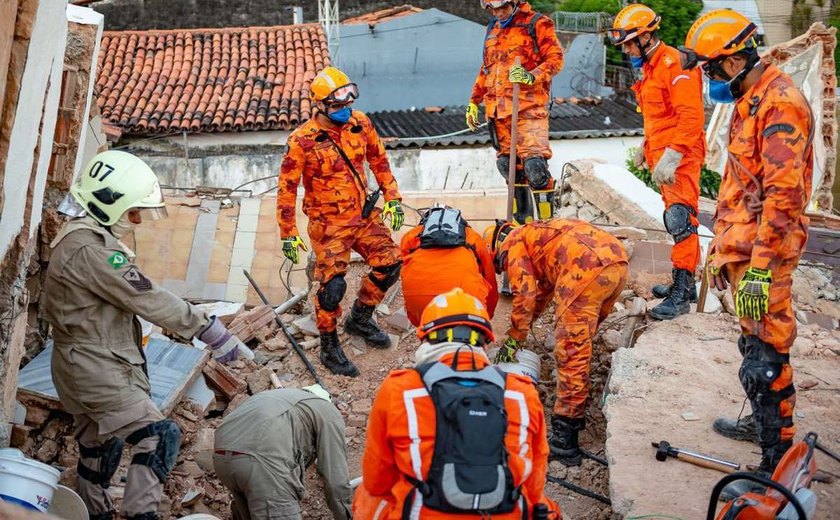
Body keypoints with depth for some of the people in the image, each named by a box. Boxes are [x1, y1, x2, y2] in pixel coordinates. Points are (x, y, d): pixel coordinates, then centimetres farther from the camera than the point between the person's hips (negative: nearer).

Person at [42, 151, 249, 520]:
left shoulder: (83, 237, 11)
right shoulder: (90, 250, -23)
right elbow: (149, 300, -25)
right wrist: (211, 331, -22)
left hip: (90, 367, 11)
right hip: (96, 373, -11)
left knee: (98, 451, 21)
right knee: (160, 437, -15)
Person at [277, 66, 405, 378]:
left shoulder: (360, 123, -3)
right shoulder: (303, 141, -17)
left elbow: (378, 161, 11)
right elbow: (287, 187, -12)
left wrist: (392, 199, 9)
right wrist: (288, 234, -13)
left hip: (364, 215, 6)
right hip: (329, 224, -5)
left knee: (390, 264, 6)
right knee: (332, 285, -9)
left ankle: (360, 318, 30)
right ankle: (329, 348, 13)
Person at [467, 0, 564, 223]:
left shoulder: (537, 24, 1)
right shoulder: (492, 29, 22)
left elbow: (556, 58, -5)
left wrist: (531, 76, -21)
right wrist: (474, 102, 26)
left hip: (529, 107, -7)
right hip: (498, 109, 7)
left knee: (534, 165, -18)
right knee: (508, 165, 7)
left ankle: (547, 220, -9)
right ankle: (522, 219, 17)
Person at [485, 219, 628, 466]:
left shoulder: (512, 244, 13)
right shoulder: (536, 235, 39)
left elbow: (525, 295, 2)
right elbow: (543, 292, 48)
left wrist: (513, 340, 11)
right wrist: (521, 329, 53)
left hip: (588, 267, -9)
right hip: (618, 261, 9)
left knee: (571, 349, -8)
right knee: (580, 339, 24)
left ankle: (565, 440, -10)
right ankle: (576, 412, 32)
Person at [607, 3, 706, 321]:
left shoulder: (674, 64, -14)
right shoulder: (651, 67, 17)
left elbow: (691, 117, -22)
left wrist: (672, 157, -26)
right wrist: (646, 147, 26)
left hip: (679, 158, -10)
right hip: (663, 156, 10)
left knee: (680, 219, -14)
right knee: (676, 221, 13)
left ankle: (681, 292, -14)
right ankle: (684, 285, 20)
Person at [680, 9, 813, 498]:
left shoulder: (780, 104, -17)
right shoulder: (748, 101, 16)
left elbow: (783, 194, -24)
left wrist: (760, 268, -26)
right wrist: (721, 247, 24)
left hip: (764, 253, -10)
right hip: (742, 246, 10)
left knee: (766, 357, -6)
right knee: (755, 342, 22)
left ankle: (779, 462, 1)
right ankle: (763, 422, 39)